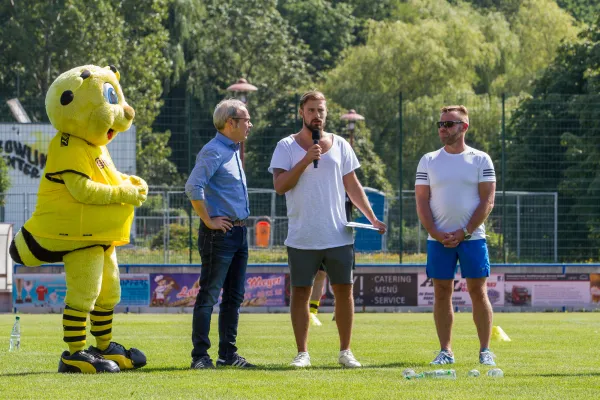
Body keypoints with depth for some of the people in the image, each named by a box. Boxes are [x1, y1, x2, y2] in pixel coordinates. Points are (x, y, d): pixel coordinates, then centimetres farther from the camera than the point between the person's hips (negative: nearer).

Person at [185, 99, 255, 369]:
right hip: (220, 233, -9)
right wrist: (208, 221, -19)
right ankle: (200, 355, -6)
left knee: (234, 296, 11)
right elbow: (193, 187, -25)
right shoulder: (213, 151, -13)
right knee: (209, 295, -7)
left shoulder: (233, 151, 17)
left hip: (239, 232, 9)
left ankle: (228, 354, 16)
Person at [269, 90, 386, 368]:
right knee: (301, 292, 0)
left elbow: (352, 185, 14)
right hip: (302, 238, -2)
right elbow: (280, 186, -9)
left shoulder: (340, 145, 10)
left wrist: (372, 218, 7)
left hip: (338, 236, 2)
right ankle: (302, 353, 7)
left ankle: (345, 351, 11)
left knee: (344, 291, 3)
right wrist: (306, 160, -18)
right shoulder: (287, 146, 1)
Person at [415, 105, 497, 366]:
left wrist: (464, 232, -11)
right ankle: (445, 351, 7)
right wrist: (436, 234, -9)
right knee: (441, 294, 2)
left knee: (478, 292, -4)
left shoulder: (480, 160, 2)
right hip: (438, 239, 2)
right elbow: (422, 202, 5)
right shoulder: (428, 161, 8)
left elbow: (487, 201, -3)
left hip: (472, 237, -2)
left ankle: (485, 351, 1)